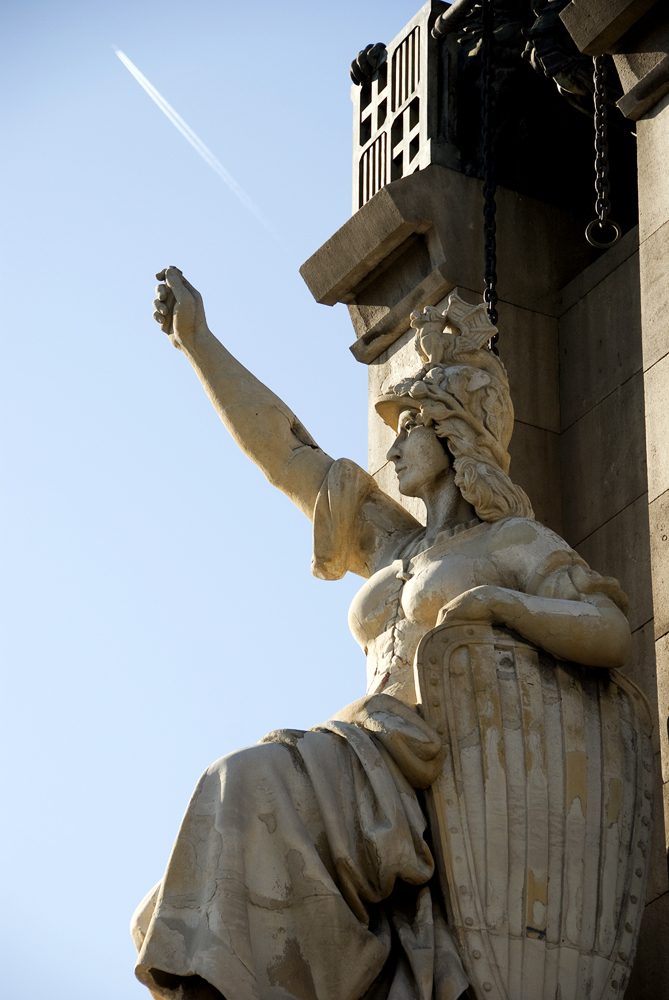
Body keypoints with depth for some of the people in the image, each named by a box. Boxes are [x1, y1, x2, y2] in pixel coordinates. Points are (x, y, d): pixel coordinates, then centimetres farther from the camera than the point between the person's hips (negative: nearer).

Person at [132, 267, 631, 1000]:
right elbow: (284, 453, 30)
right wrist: (197, 339, 30)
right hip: (371, 774, 6)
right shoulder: (401, 549, 30)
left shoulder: (519, 543, 10)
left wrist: (500, 602, -18)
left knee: (254, 793, -31)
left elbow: (613, 633, -6)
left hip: (440, 778, -6)